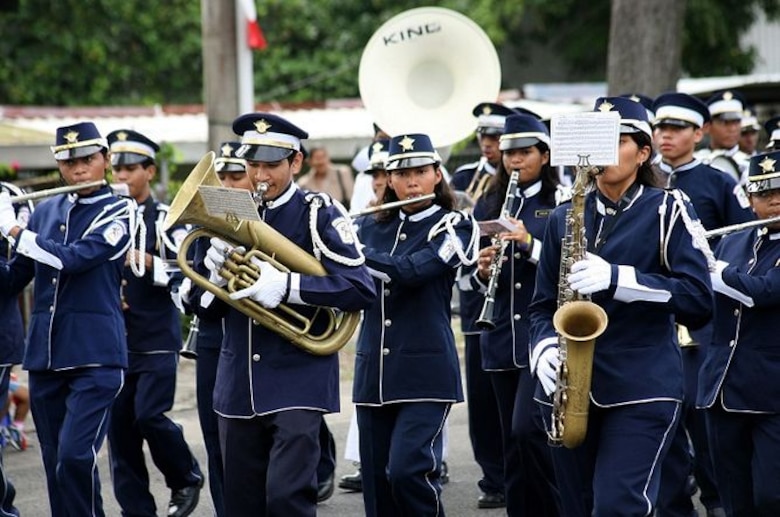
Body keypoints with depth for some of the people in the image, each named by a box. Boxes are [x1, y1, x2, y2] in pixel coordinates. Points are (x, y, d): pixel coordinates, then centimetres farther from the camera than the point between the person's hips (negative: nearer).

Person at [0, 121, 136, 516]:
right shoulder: (45, 211, 13)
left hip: (95, 355, -5)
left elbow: (75, 258, -19)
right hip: (45, 355, 5)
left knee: (75, 457, -18)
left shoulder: (118, 212, -3)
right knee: (55, 465, 7)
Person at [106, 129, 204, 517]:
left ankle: (186, 479, 11)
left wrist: (144, 261, -23)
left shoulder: (167, 219, -2)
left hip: (157, 340, -4)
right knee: (120, 426, 2)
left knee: (150, 416, -14)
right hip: (114, 341, 4)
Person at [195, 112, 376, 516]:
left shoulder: (319, 215, -4)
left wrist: (285, 286, -24)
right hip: (239, 386, 6)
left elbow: (360, 289, -15)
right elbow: (206, 307, 14)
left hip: (298, 380, -5)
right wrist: (216, 275, -9)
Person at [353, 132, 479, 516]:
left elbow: (410, 271, -19)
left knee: (407, 471, -17)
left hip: (426, 372, -5)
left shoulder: (454, 226, -2)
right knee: (376, 482, 4)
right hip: (373, 370, 5)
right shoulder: (371, 227, 13)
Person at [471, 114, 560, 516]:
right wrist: (483, 272, -8)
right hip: (502, 336, 5)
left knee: (528, 429, -16)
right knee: (513, 438, 7)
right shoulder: (489, 206, 13)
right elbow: (479, 279, 15)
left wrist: (530, 244, -22)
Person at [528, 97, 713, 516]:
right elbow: (543, 304, 15)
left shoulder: (667, 211, -1)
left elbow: (699, 298, -10)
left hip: (642, 387, -5)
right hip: (569, 387, 5)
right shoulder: (564, 218, 13)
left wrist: (617, 279, -21)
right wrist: (546, 349, -7)